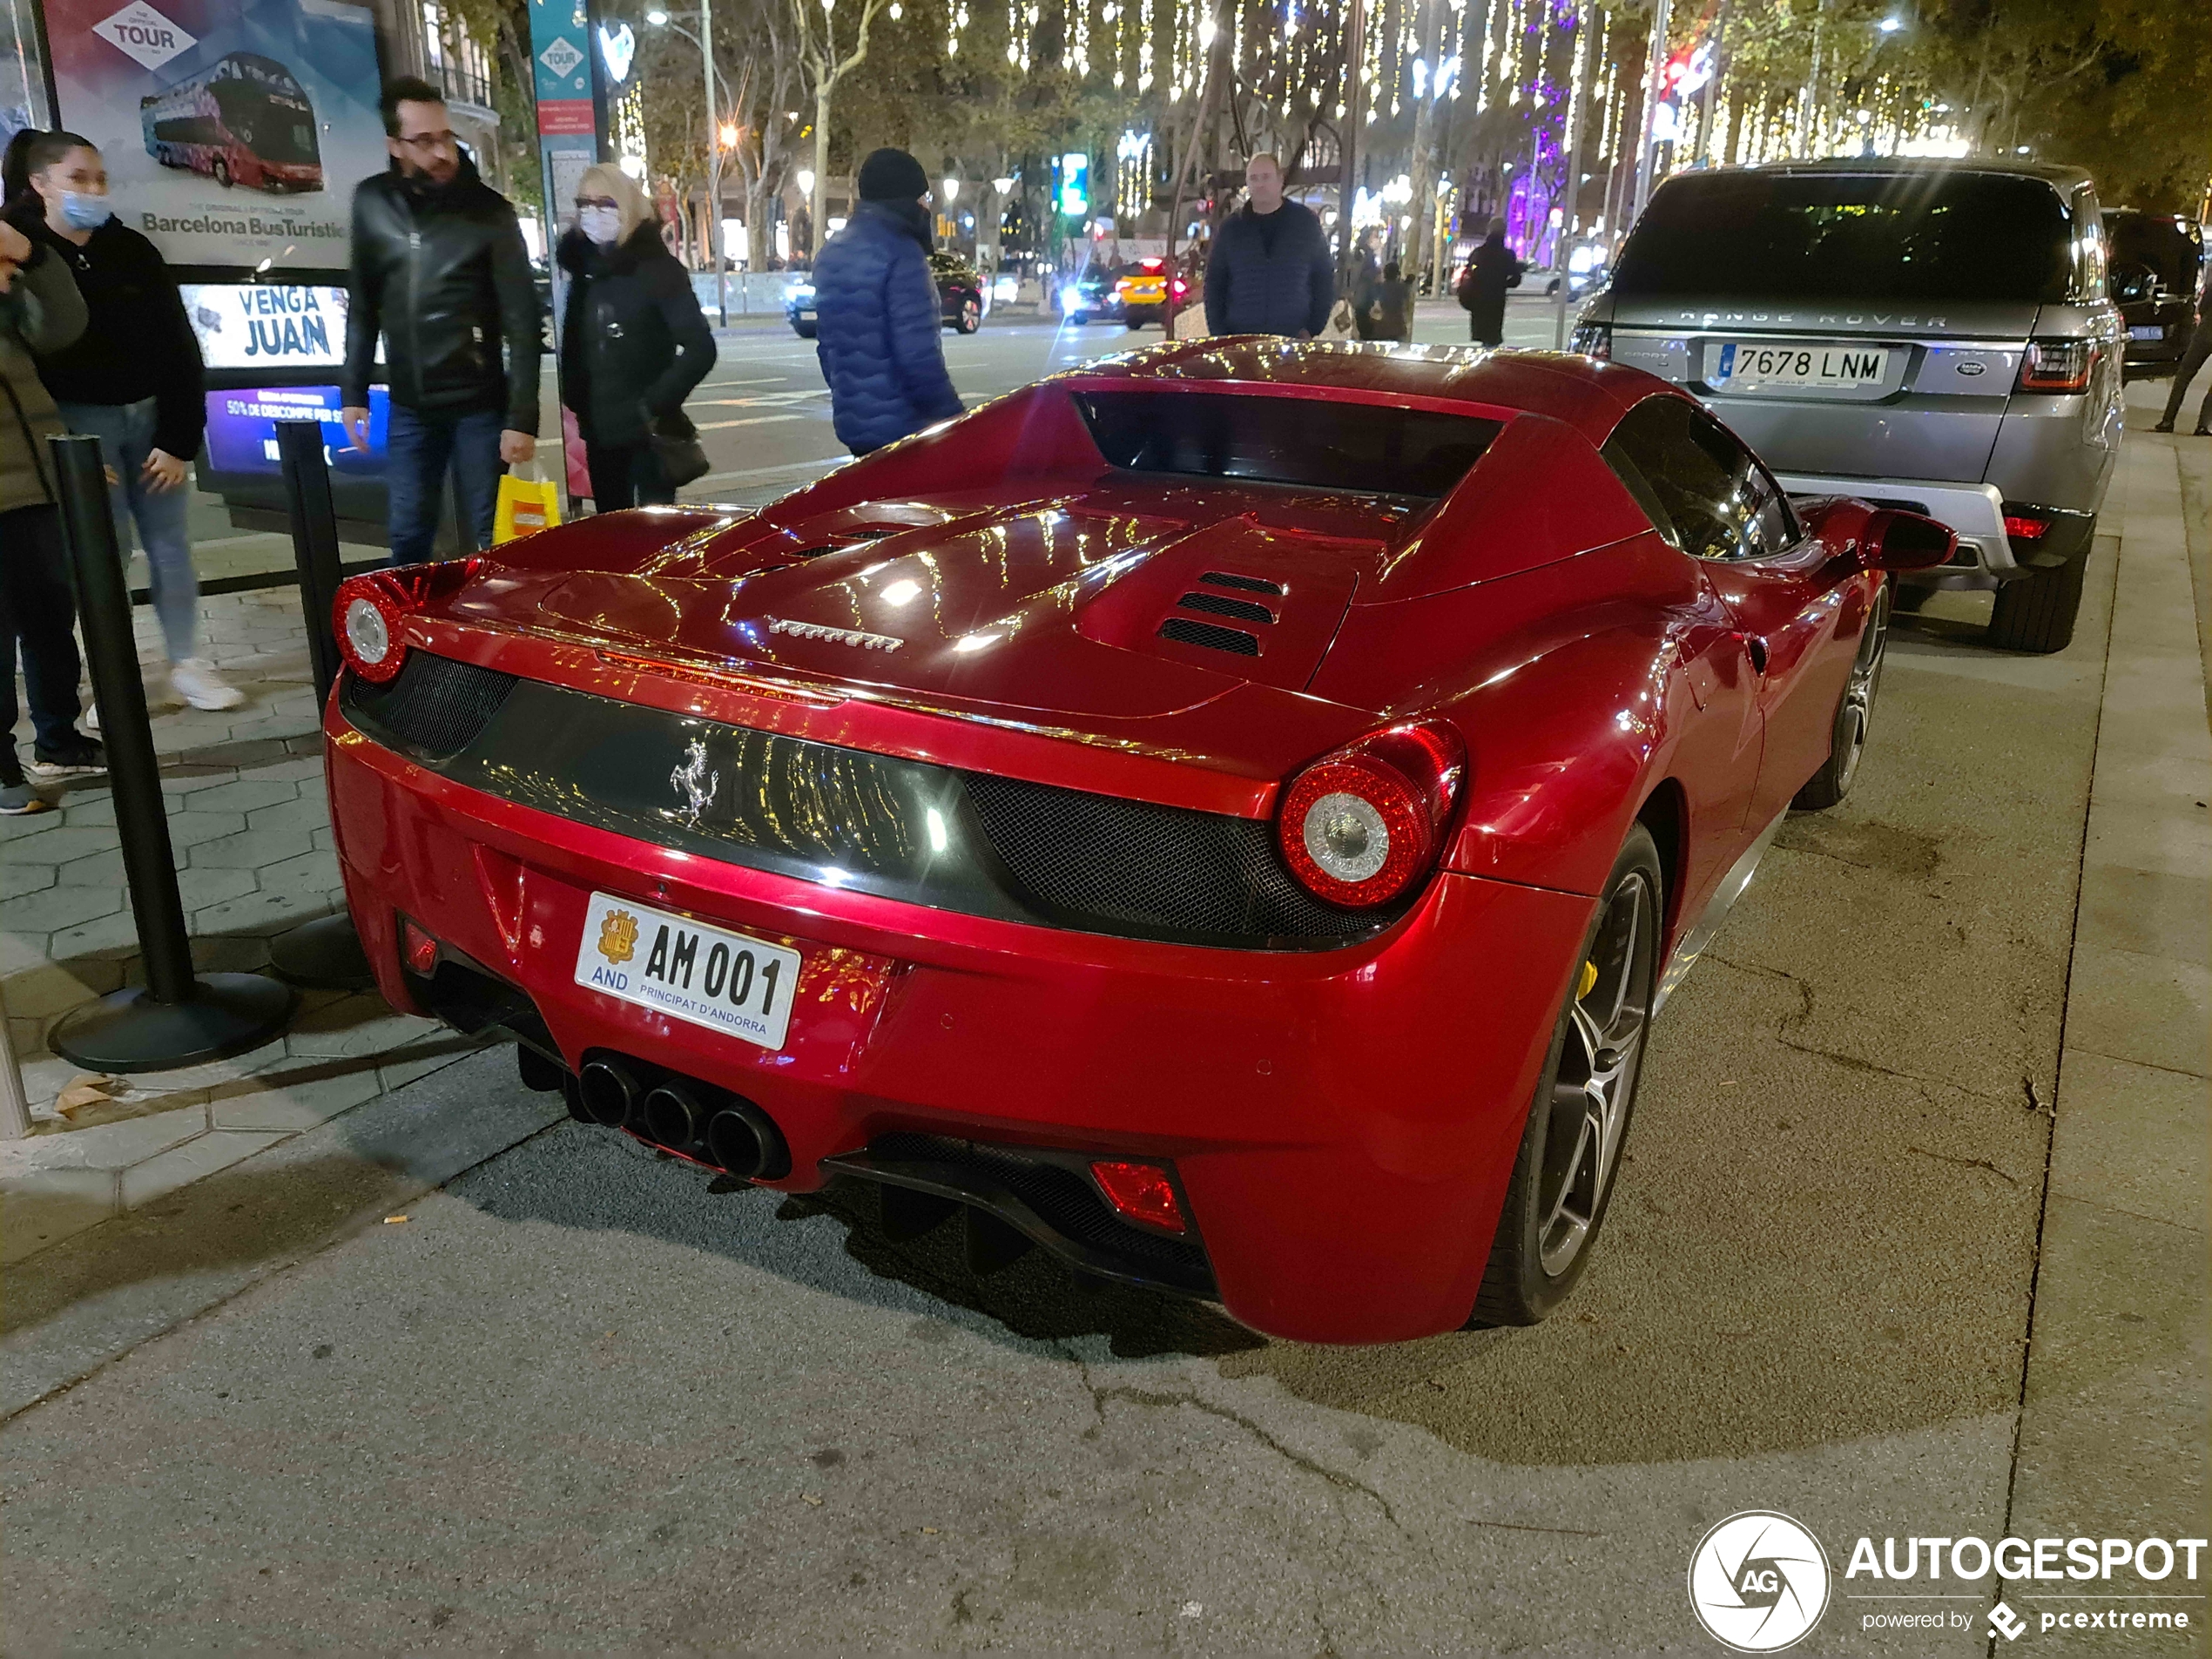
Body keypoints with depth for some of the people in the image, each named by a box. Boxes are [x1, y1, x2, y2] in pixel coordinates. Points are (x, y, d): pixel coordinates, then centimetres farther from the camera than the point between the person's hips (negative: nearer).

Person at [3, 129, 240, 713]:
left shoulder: (132, 249, 5)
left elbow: (179, 345, 3)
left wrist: (179, 438, -5)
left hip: (152, 414, 3)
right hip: (80, 422, -3)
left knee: (170, 543, 5)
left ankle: (187, 664, 14)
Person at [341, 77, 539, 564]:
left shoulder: (488, 210, -6)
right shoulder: (372, 202, 5)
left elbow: (521, 321, -8)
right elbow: (362, 305, 11)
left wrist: (522, 416, -14)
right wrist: (353, 390, 6)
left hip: (479, 406, -3)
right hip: (408, 407, 3)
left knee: (493, 542, 2)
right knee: (408, 541, 8)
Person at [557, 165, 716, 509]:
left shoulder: (656, 267, -8)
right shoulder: (584, 266, 9)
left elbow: (700, 349, -14)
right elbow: (574, 344, 17)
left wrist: (655, 404, -17)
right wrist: (576, 401, 5)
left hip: (646, 429, -6)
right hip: (599, 429, 6)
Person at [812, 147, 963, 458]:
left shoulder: (831, 252, 12)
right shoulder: (900, 254, -15)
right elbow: (918, 354, -22)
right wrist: (951, 415, -14)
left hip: (853, 422, 9)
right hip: (900, 428, -9)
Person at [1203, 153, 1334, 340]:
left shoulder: (1305, 221, 6)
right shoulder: (1231, 227, 9)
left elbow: (1324, 277, 9)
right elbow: (1214, 282, 10)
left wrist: (1313, 328, -1)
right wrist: (1218, 334, 0)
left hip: (1294, 340, -1)